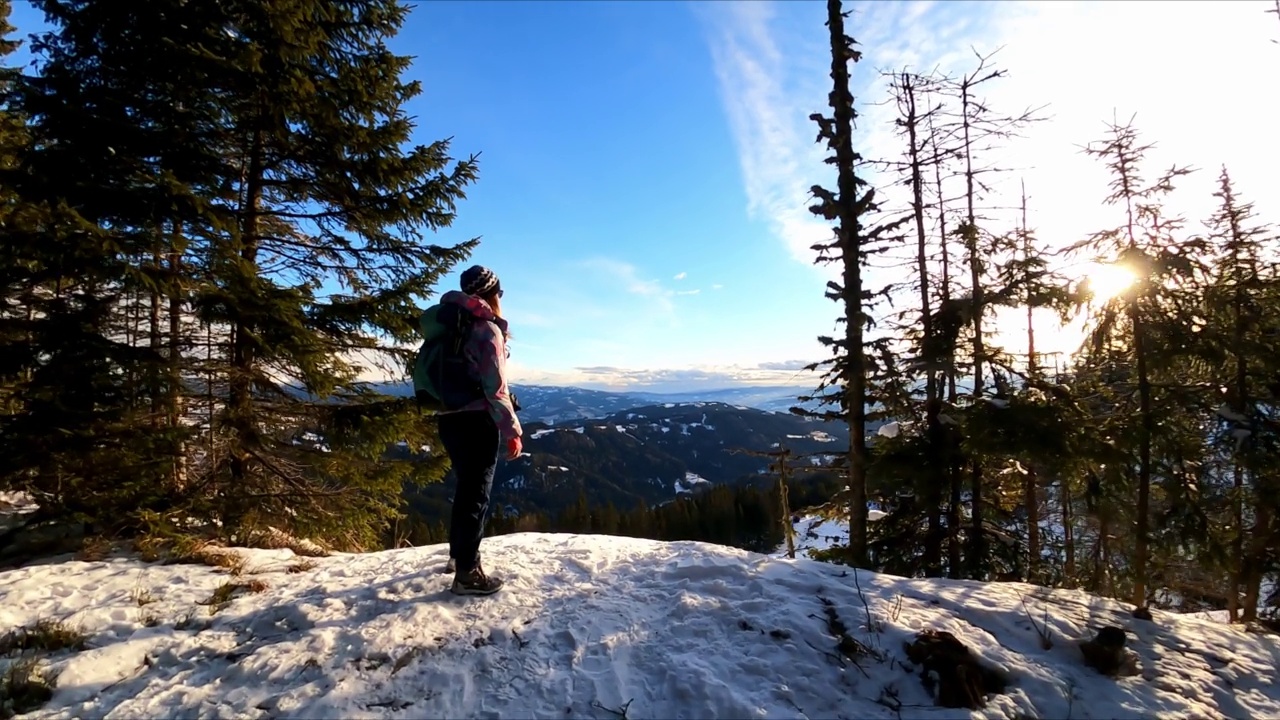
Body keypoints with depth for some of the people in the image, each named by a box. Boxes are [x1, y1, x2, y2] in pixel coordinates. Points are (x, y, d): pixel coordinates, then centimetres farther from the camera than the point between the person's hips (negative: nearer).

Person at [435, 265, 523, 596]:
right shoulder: (487, 329, -12)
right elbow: (495, 388, -16)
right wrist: (512, 431, -13)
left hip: (448, 417, 8)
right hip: (476, 420, -8)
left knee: (466, 487, 22)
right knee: (477, 494, 0)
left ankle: (458, 553, 37)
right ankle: (467, 573, 7)